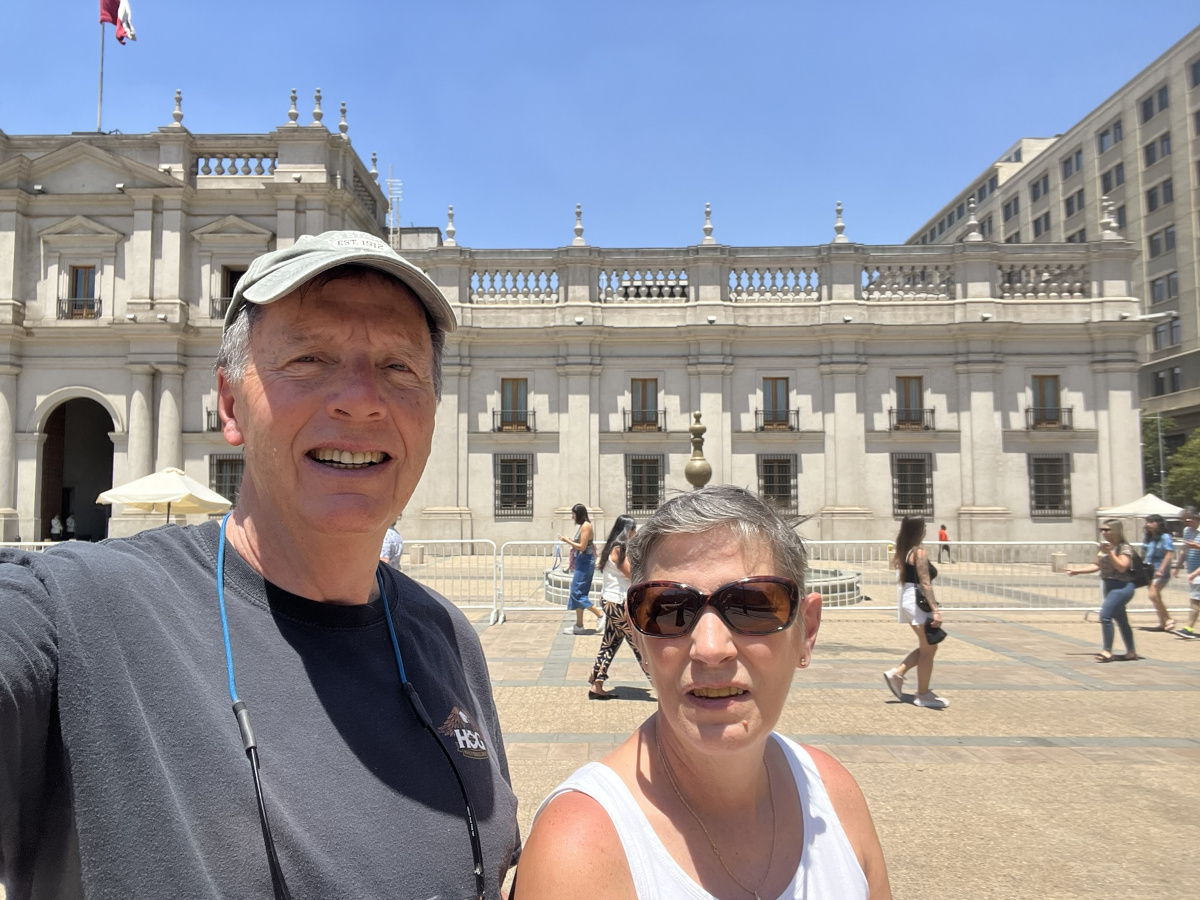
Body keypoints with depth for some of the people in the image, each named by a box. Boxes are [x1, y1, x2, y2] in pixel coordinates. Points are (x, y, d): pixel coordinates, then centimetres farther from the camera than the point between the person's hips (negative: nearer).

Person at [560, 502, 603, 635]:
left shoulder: (586, 526, -15)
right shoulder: (584, 526, 14)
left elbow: (582, 547, -19)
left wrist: (567, 541, -12)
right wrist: (571, 540, 12)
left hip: (585, 562, -10)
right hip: (582, 561, 10)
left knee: (577, 592, -9)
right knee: (578, 593, 11)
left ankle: (601, 615, -5)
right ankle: (579, 626, 15)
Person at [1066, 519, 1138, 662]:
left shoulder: (1124, 548, -12)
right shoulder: (1104, 547, 11)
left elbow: (1122, 567, -23)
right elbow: (1097, 565, 18)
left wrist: (1110, 552, -28)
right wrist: (1077, 570, 13)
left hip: (1122, 586, -9)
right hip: (1108, 585, 9)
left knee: (1105, 615, -19)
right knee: (1121, 620, 15)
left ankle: (1107, 651, -14)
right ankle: (1131, 652, 25)